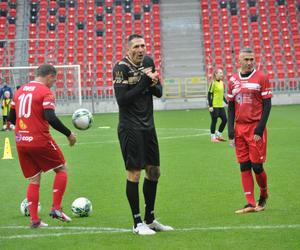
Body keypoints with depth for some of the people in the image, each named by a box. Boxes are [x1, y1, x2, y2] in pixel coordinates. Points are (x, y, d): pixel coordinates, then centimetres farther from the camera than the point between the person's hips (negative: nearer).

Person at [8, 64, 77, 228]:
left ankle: (34, 220, 6)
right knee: (61, 169, 13)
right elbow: (51, 118, -19)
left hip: (21, 142, 6)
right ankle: (56, 208, 4)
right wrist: (69, 134, -11)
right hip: (40, 140, -6)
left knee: (33, 180, 13)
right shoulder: (45, 92, -8)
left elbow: (11, 117, 16)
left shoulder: (20, 90, 13)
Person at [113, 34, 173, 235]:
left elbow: (159, 92, 12)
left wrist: (153, 84, -10)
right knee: (134, 174, -5)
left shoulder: (148, 61, 8)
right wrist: (143, 82, -20)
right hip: (130, 128, -7)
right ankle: (138, 223, 3)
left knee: (154, 172, 12)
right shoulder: (121, 68, -12)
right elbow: (122, 99, -20)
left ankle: (150, 219, 24)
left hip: (148, 126, 7)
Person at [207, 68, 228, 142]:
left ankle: (219, 134, 22)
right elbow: (209, 94, -12)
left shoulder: (221, 82, 12)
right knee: (214, 121, 0)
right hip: (214, 106, -8)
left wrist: (226, 102, 19)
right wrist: (210, 106, -17)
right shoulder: (213, 83, -11)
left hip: (221, 105, 8)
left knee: (224, 120, 7)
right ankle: (212, 137, 10)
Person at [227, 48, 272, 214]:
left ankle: (263, 195, 22)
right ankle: (251, 203, 6)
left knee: (256, 166, -4)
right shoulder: (233, 80, 9)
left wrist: (260, 130, -12)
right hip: (239, 129, 4)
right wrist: (231, 132, 4)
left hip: (255, 128, -4)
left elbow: (267, 105, -4)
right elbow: (231, 107, 13)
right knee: (244, 166, 2)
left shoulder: (261, 78, -2)